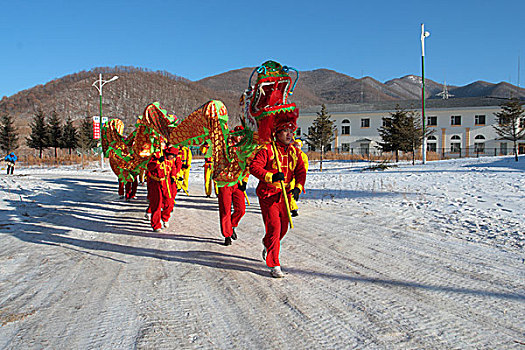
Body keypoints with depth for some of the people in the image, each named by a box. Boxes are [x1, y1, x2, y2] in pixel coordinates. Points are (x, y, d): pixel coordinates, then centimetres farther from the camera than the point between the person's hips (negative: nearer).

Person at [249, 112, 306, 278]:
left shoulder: (295, 152, 8)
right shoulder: (267, 150, -10)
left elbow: (301, 172, 8)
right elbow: (254, 167, -17)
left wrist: (298, 187, -9)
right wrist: (271, 177, -29)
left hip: (285, 196, 6)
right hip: (268, 195, -6)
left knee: (283, 228, 14)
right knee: (274, 227, -11)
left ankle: (267, 245, 47)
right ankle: (274, 265, -1)